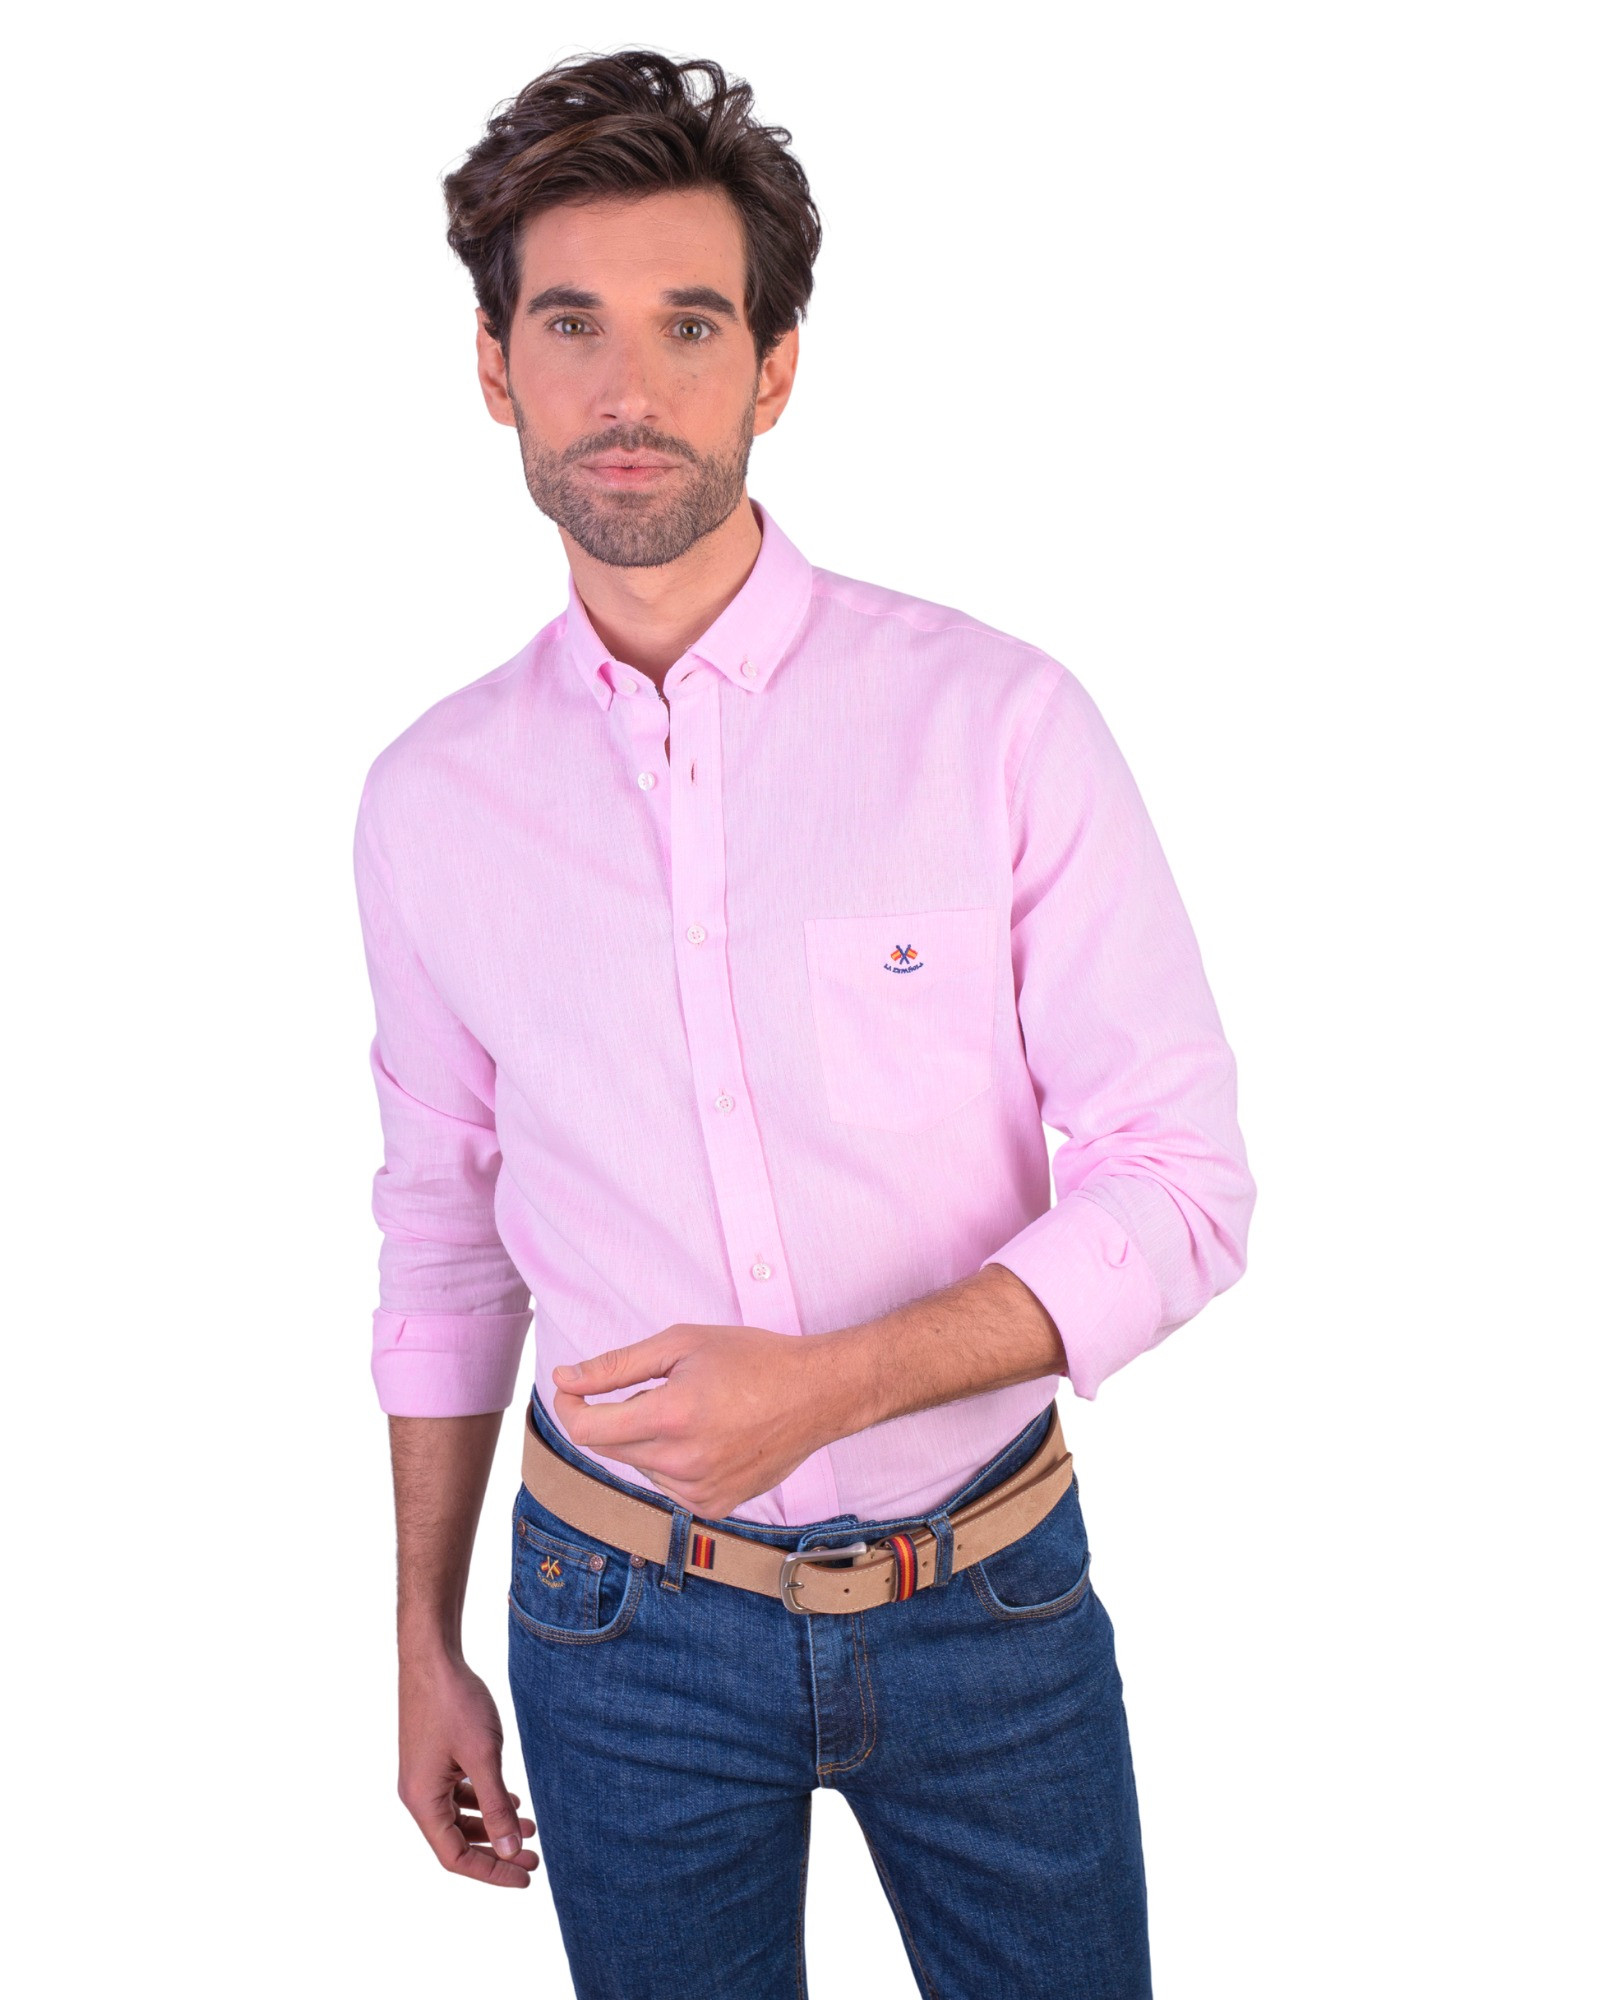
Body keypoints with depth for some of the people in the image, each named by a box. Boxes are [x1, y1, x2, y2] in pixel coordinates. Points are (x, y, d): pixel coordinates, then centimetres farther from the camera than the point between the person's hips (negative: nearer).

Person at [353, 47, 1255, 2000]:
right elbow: (441, 1234, 7)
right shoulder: (431, 798, -3)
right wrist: (424, 1643, 11)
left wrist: (828, 1381, -24)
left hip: (989, 1595, -1)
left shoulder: (998, 719, -12)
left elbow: (1180, 1180, -11)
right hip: (622, 1610, 2)